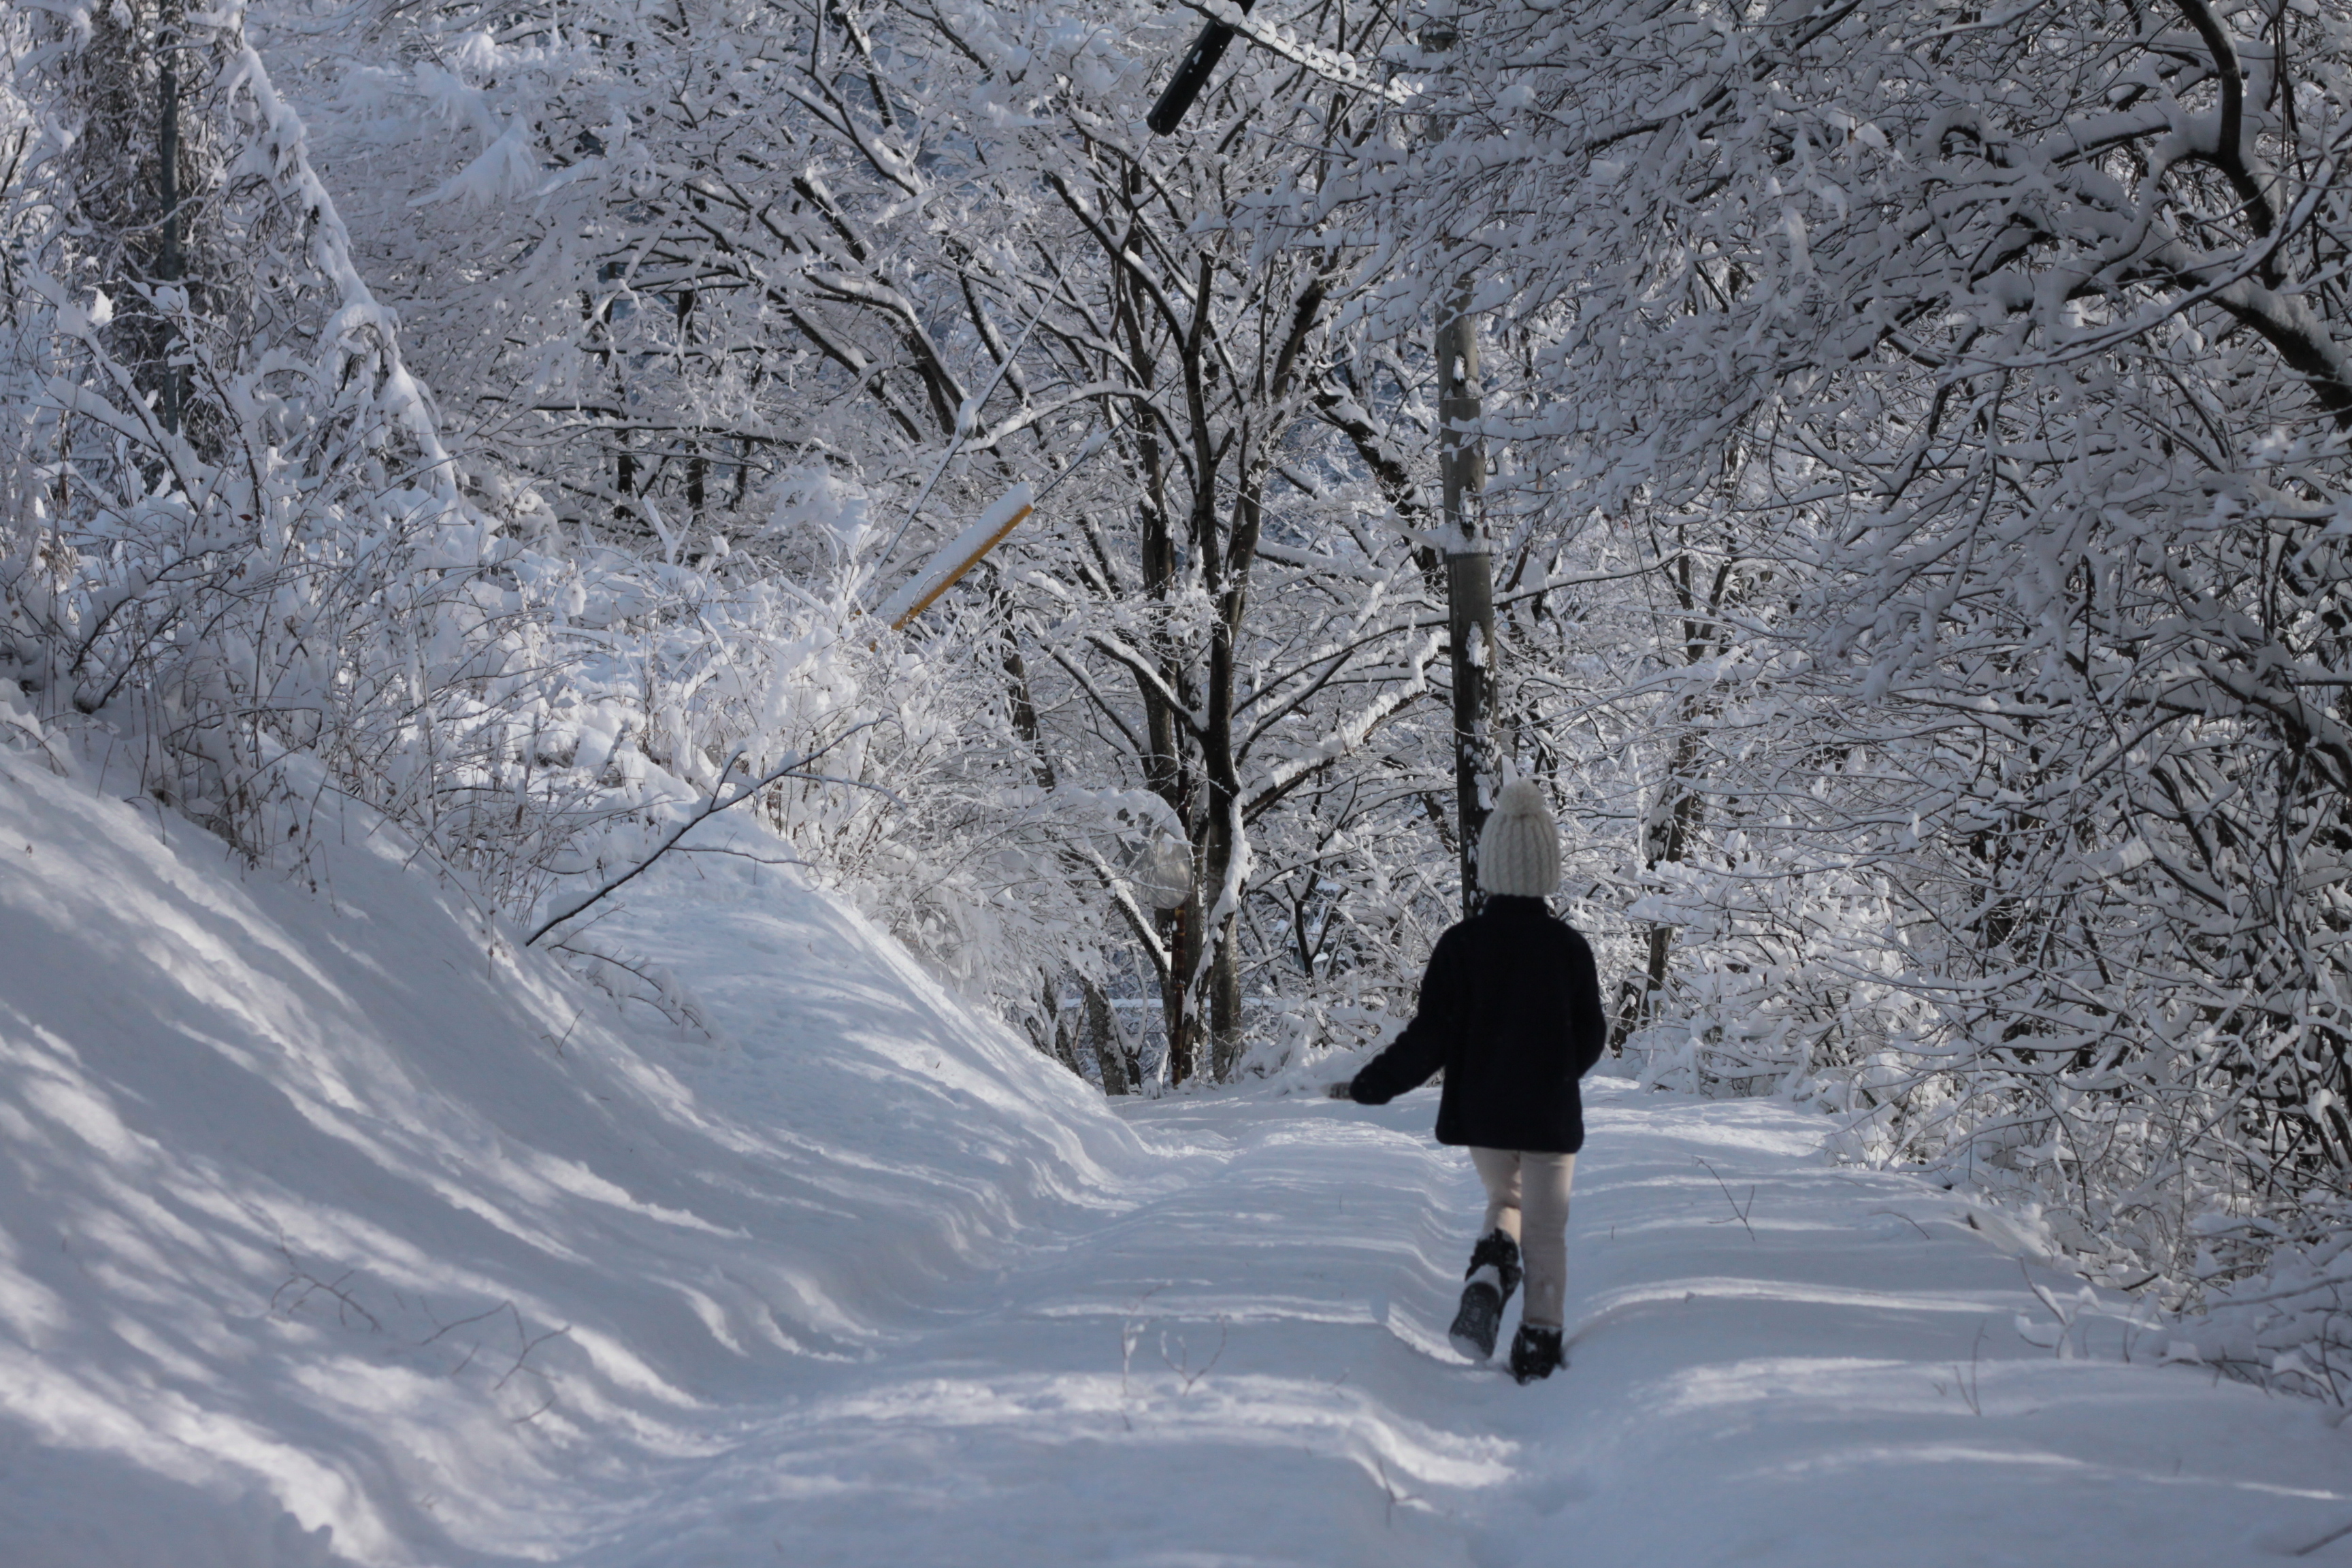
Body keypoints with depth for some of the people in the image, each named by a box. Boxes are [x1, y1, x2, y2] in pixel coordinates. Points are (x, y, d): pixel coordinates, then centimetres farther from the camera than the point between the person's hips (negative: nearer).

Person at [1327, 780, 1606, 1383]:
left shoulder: (1461, 943, -10)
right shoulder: (1569, 947, -7)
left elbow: (1428, 1038, -12)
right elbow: (1590, 1038, 1)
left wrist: (1369, 1087, -2)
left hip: (1481, 1112, 1)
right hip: (1550, 1115, -1)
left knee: (1505, 1198, 24)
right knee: (1546, 1230, 11)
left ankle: (1488, 1273, -5)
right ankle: (1538, 1344, 7)